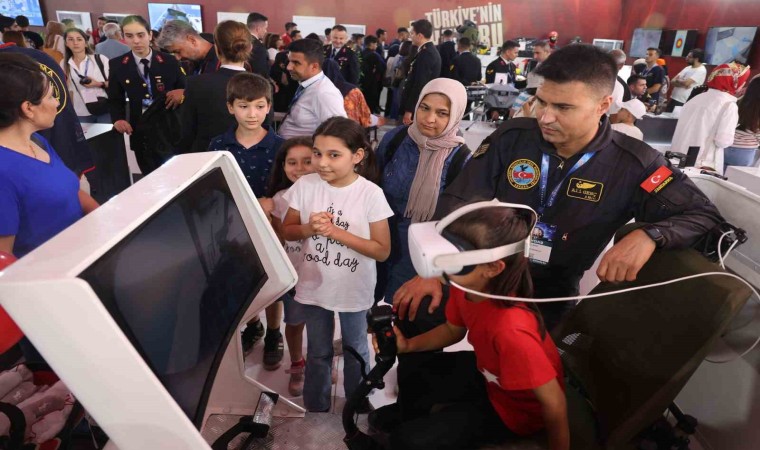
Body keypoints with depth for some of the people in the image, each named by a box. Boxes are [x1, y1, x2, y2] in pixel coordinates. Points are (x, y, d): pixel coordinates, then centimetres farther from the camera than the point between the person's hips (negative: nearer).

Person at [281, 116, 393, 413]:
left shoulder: (371, 194, -19)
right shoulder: (305, 186, -11)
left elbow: (382, 250, -17)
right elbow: (286, 232, 0)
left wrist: (336, 231, -24)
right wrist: (309, 228, -22)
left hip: (353, 290, -1)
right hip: (314, 286, 2)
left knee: (355, 351, 22)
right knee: (318, 353, 21)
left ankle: (358, 404, 48)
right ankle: (315, 409, 44)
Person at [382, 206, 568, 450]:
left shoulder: (511, 329, -44)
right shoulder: (464, 287, -20)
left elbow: (554, 403, -29)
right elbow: (453, 330, 2)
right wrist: (408, 345, -11)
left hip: (516, 407, -6)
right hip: (486, 372, 7)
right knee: (410, 374, 17)